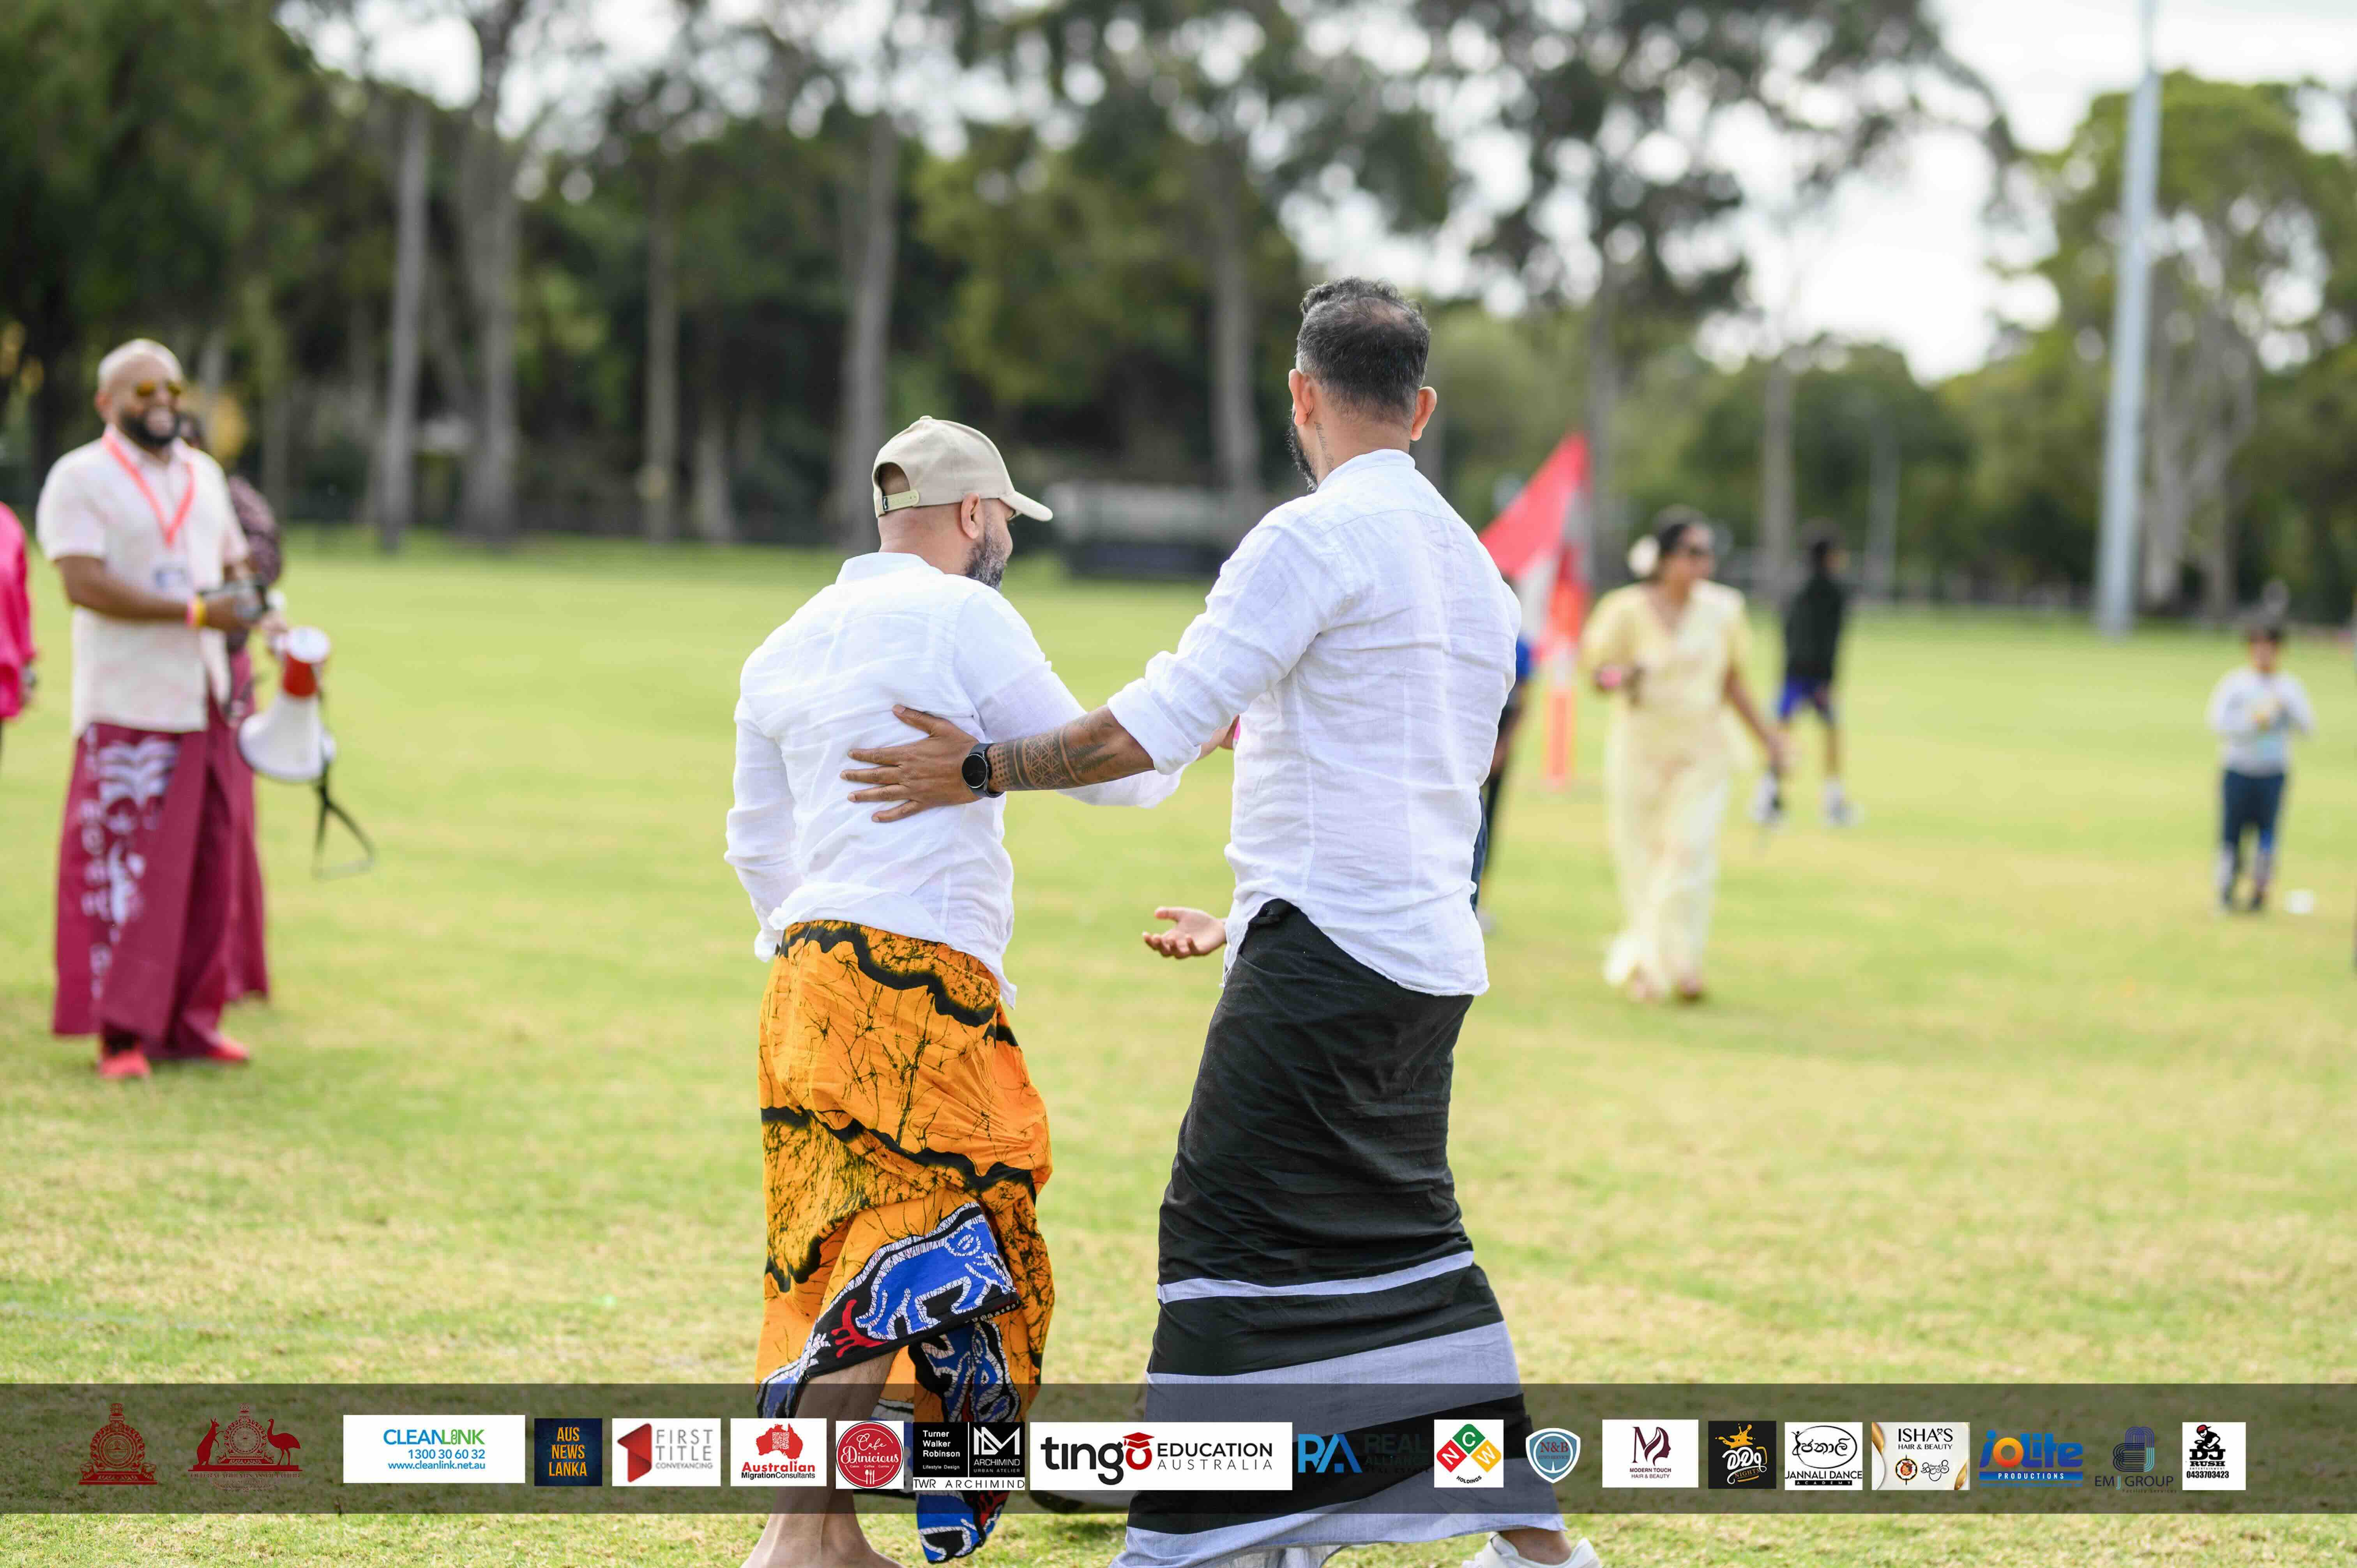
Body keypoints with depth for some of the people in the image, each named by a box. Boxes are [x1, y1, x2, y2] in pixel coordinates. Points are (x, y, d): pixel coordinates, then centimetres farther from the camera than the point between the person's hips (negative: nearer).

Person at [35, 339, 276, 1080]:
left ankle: (188, 1021, 14)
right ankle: (121, 1032, -4)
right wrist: (195, 611, -19)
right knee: (124, 865, -8)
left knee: (209, 867, 6)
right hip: (127, 707, -7)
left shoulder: (204, 475, 17)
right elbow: (85, 583, -16)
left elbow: (234, 561, 27)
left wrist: (241, 596, 2)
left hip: (205, 704, 7)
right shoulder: (79, 479, -5)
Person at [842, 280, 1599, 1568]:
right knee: (1398, 1233, 16)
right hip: (1437, 964, 8)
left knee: (1231, 1226, -5)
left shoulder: (1315, 539, -9)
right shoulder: (1476, 569, 19)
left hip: (1325, 952, -8)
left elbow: (1160, 724, -15)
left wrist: (986, 771, -4)